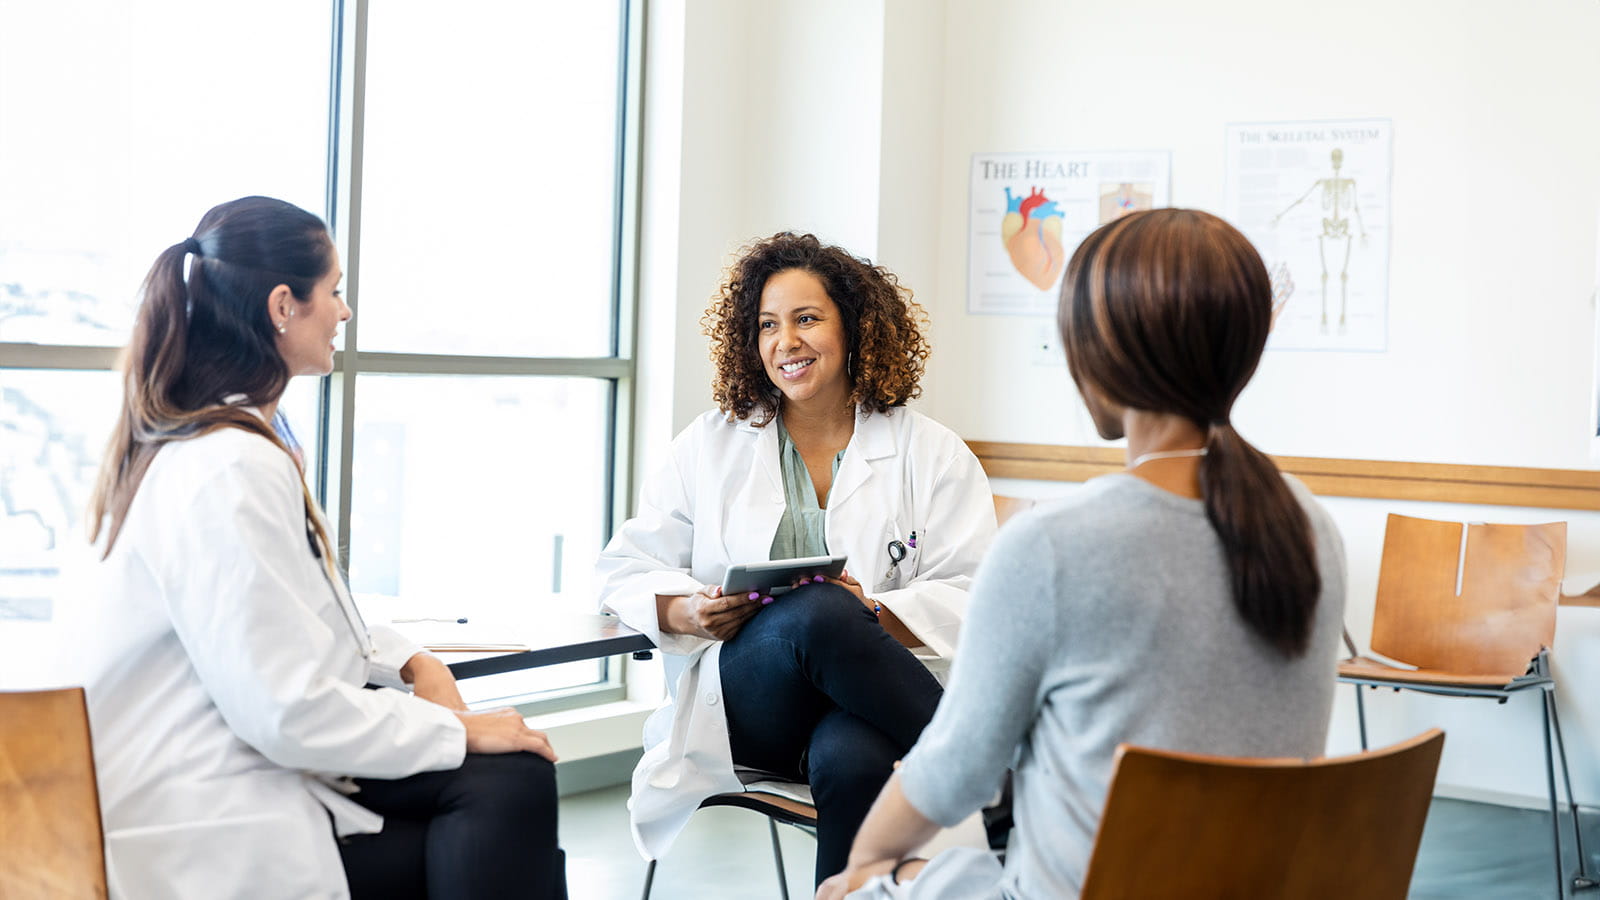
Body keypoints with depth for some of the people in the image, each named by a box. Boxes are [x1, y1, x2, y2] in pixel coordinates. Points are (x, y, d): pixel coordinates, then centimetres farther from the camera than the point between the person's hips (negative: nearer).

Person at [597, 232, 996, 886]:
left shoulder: (933, 455, 11)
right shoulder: (713, 445, 16)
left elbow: (970, 600, 2)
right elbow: (624, 571, 14)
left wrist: (873, 614, -18)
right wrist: (688, 612, -8)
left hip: (860, 709, -1)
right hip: (735, 702, 1)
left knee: (851, 759, -39)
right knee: (817, 611, -34)